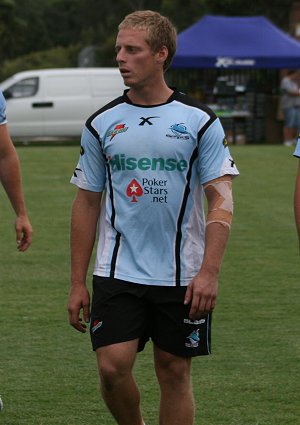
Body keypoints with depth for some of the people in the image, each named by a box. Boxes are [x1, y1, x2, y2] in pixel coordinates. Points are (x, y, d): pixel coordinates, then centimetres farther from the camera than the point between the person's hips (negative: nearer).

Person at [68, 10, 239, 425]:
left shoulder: (200, 121, -1)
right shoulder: (101, 124, 4)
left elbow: (221, 200, -3)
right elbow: (86, 204, 9)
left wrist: (209, 272, -14)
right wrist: (77, 283, 5)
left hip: (182, 277, -1)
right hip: (117, 273, 1)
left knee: (175, 373, 4)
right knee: (113, 366, -10)